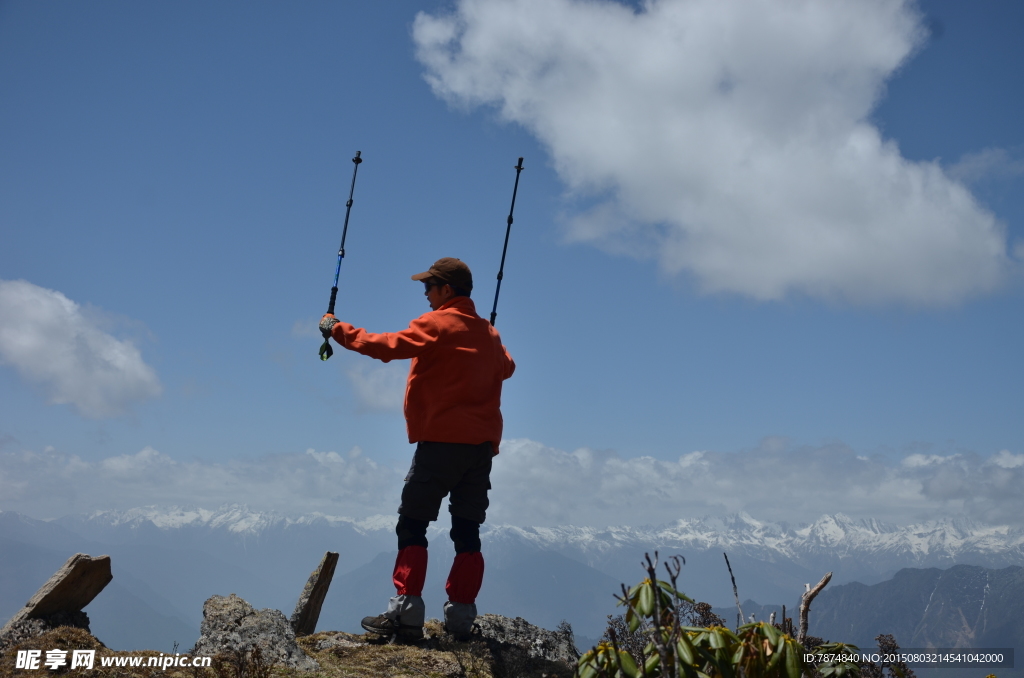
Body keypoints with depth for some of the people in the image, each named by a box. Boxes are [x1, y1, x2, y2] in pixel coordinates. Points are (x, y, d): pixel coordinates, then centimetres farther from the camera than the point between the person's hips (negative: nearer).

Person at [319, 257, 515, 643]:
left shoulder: (437, 325, -5)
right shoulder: (488, 333, 15)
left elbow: (387, 346, -11)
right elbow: (506, 368, 31)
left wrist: (337, 330, -1)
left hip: (441, 440, -6)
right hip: (483, 443, 6)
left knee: (412, 526, -1)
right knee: (467, 531, 8)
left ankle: (406, 614, -7)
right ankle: (461, 617, 7)